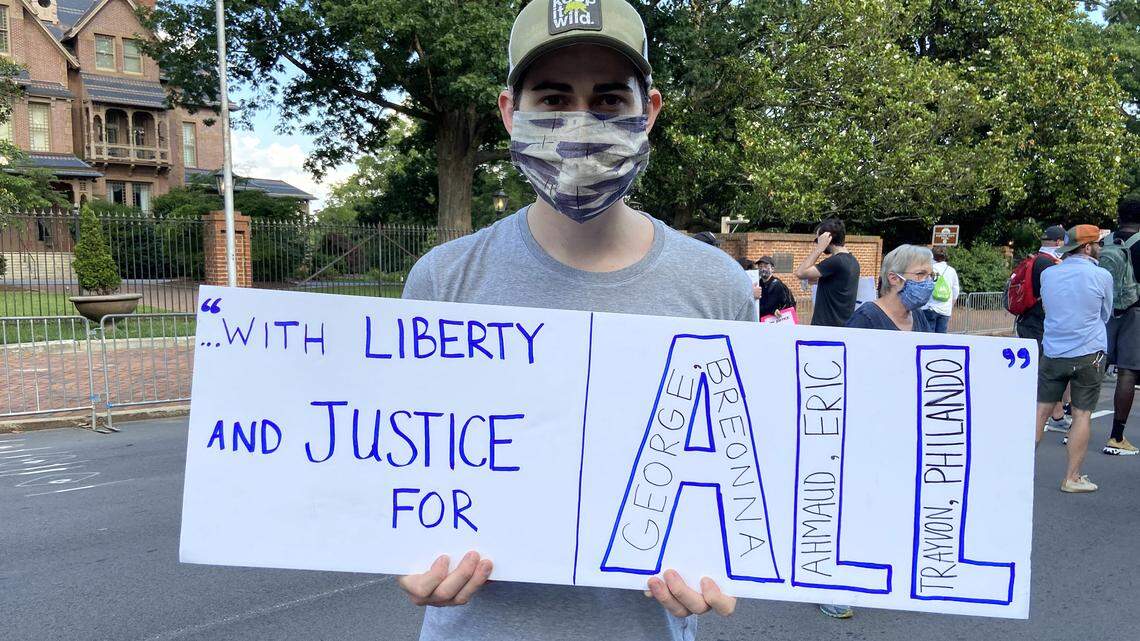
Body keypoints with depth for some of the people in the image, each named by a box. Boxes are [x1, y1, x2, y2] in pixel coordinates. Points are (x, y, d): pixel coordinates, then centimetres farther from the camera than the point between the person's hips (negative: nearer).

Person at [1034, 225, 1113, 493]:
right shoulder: (1102, 276, -7)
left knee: (1041, 410, 9)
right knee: (1082, 415, 4)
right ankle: (1072, 478, 7)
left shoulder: (1048, 274, 2)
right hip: (1089, 355, -3)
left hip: (1053, 353, 3)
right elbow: (1105, 315, 7)